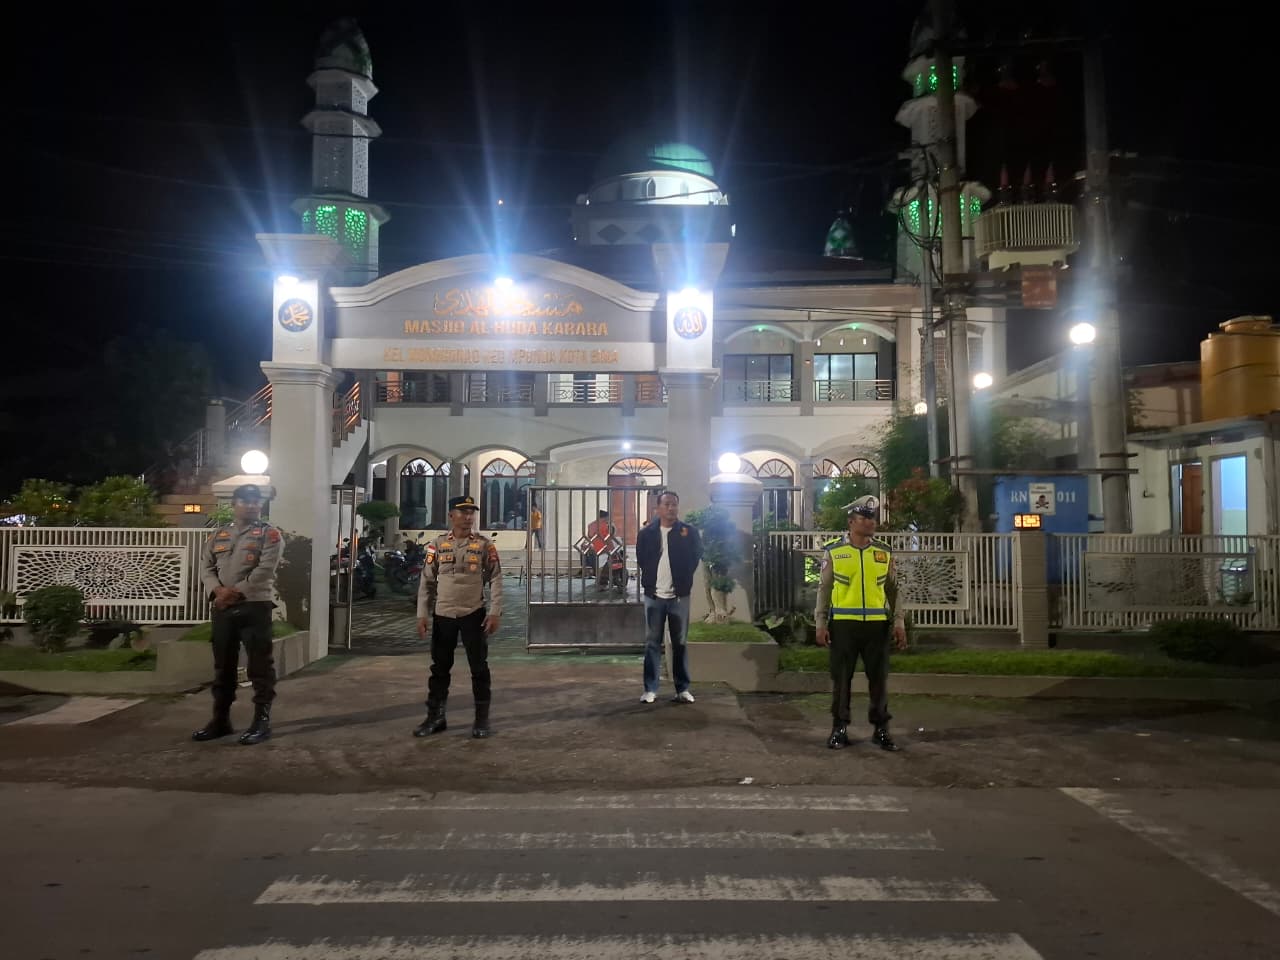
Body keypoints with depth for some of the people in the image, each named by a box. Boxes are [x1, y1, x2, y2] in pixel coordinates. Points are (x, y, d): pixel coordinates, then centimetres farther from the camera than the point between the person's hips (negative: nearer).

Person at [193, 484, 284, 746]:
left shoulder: (269, 535, 0)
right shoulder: (218, 535, 16)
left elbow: (264, 571, -12)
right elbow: (206, 567, 8)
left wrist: (235, 592, -17)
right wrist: (218, 590, -11)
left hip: (255, 607, -5)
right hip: (222, 609, 5)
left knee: (260, 666, -3)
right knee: (223, 666, 12)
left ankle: (262, 720, 3)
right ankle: (221, 719, 22)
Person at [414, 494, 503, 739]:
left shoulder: (485, 545, -2)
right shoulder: (437, 545, 2)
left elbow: (496, 580, -3)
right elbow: (427, 582, 4)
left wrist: (494, 612, -11)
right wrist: (422, 614, -1)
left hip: (474, 614, -2)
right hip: (443, 615, 2)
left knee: (479, 667, 5)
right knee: (439, 668, 10)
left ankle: (482, 719, 15)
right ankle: (435, 717, 21)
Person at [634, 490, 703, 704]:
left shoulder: (689, 532, 0)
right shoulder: (646, 533, 3)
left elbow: (694, 560, 2)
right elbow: (642, 560, 7)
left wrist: (683, 580, -2)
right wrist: (649, 582, 2)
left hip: (679, 596, -1)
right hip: (654, 595, 1)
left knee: (680, 643, 6)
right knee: (652, 642, 4)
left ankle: (683, 689, 10)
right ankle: (650, 689, 7)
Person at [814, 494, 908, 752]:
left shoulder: (884, 552, 7)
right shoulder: (833, 552, 1)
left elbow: (892, 590, 11)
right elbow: (824, 589, 4)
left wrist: (898, 622, 3)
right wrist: (820, 623, -2)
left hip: (877, 624, 2)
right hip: (844, 624, -2)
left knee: (879, 678, 5)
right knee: (841, 678, 4)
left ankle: (881, 728, 16)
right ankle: (839, 728, 14)